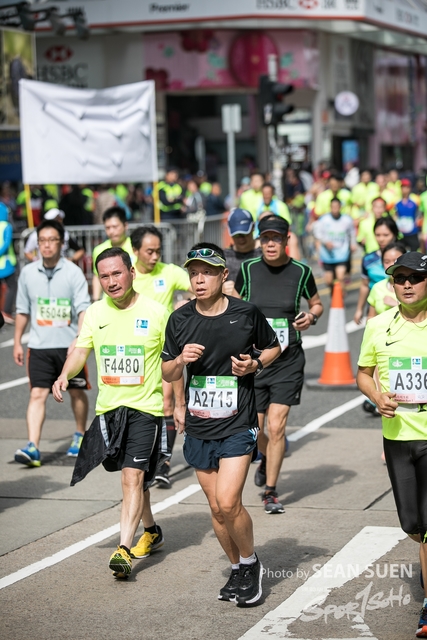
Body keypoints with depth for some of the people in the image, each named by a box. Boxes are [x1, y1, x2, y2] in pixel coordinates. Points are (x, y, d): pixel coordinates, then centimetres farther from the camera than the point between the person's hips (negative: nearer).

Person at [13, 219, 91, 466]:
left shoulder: (73, 272, -8)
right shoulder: (28, 272, 4)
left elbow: (83, 308, -13)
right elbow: (23, 310, 13)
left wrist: (79, 339, -25)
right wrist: (17, 342, 12)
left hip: (69, 345, -2)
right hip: (39, 346, 2)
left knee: (76, 391, 12)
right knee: (38, 394, -7)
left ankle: (81, 435, 33)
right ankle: (33, 448, -13)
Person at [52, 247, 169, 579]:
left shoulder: (156, 312, -6)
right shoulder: (95, 313, 4)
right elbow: (81, 351, 0)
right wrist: (65, 375, -20)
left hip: (146, 407, -4)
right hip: (109, 406, 4)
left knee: (133, 478, -14)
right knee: (134, 476, 17)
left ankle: (124, 549, -17)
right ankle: (151, 531, 37)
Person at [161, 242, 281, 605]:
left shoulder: (246, 314, -7)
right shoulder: (180, 320, 1)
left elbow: (273, 348, 10)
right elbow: (167, 374, 9)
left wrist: (254, 364, -10)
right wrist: (181, 359, -13)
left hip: (238, 425, -4)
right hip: (199, 426, 4)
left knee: (228, 503, -14)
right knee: (217, 508, 10)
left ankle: (251, 563, 11)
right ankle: (237, 569, 29)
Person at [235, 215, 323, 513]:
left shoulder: (301, 271, -1)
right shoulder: (248, 269, 0)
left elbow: (317, 303, 15)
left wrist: (311, 316, -6)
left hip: (288, 359, -1)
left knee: (276, 426, -9)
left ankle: (271, 493, 5)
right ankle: (267, 459, 40)